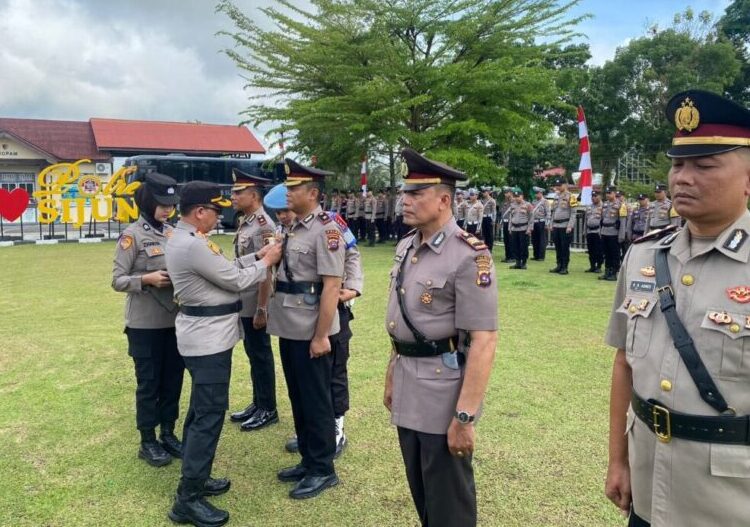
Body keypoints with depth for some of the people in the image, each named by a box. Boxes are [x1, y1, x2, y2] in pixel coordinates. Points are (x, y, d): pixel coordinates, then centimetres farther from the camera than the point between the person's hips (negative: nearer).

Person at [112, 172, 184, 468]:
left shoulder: (173, 233, 7)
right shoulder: (132, 235, -9)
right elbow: (117, 281, -10)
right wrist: (147, 279, -25)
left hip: (175, 320, 5)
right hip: (146, 324, -5)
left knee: (173, 379, 14)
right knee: (149, 383, 7)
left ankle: (168, 434, 30)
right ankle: (148, 443, 21)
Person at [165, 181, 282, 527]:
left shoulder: (183, 238, 10)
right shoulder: (194, 246, -24)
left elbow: (225, 268, 15)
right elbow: (237, 281, -17)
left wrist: (256, 256, 8)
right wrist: (266, 262, -2)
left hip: (202, 337, 11)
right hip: (209, 340, -11)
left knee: (200, 411, 19)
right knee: (210, 416, -4)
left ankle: (195, 479, 32)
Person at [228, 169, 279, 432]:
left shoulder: (263, 225, -18)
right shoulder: (245, 222, 11)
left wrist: (262, 309, -22)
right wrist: (248, 305, 18)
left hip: (255, 305, -9)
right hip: (244, 302, 9)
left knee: (261, 355, 2)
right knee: (252, 353, 17)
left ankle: (268, 409, 15)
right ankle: (257, 404, 29)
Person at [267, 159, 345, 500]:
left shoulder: (326, 229, -16)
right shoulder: (292, 227, 11)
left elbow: (331, 286, -20)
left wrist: (321, 335, -20)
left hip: (310, 332, -9)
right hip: (289, 328, 9)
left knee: (315, 400, 4)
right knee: (297, 397, 17)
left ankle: (323, 470, 19)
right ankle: (308, 461, 32)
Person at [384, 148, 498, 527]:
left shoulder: (469, 256, -19)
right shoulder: (405, 247, 6)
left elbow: (484, 341, -22)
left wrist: (464, 416, -23)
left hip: (443, 388, -7)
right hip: (408, 386, 7)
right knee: (421, 490, 23)